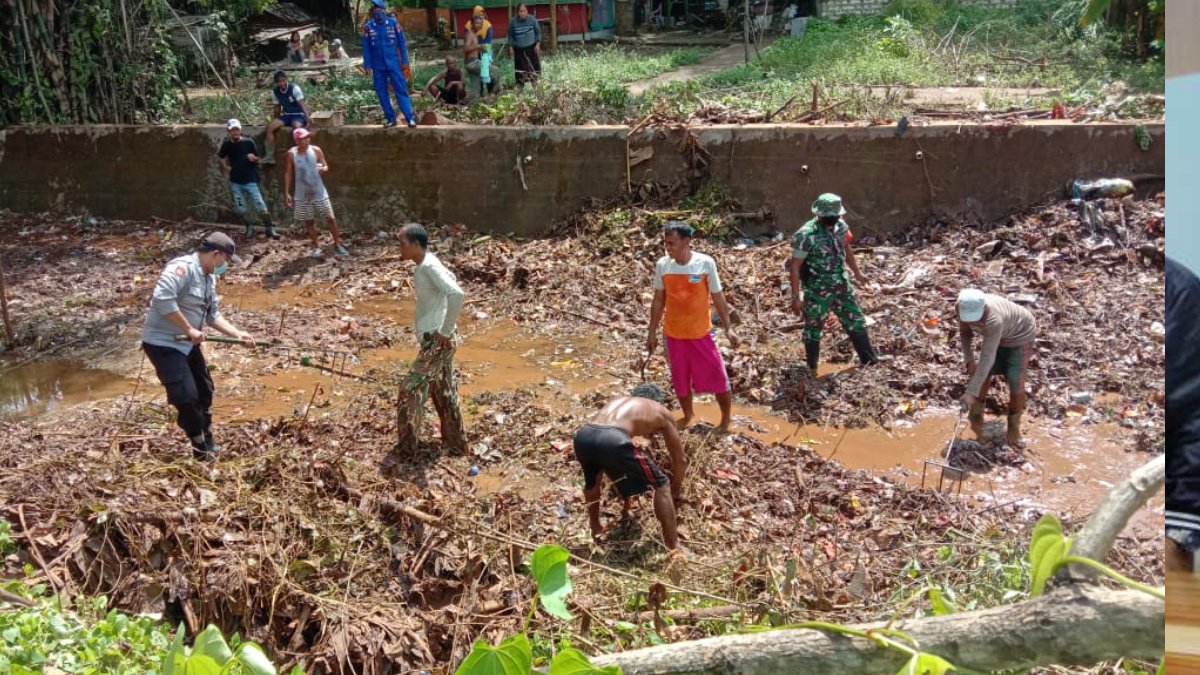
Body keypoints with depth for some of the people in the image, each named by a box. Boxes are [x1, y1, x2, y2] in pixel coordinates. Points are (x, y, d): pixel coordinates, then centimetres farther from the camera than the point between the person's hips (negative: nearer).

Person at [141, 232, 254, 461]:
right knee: (187, 397, -11)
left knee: (204, 390, 18)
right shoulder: (183, 268, -22)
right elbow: (162, 299, -33)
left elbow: (212, 314, 15)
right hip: (163, 343, -11)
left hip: (186, 343, 11)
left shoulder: (208, 277, 10)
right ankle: (202, 452, 3)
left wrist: (237, 334, 4)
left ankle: (208, 444, 33)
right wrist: (189, 329, -26)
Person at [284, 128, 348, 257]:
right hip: (302, 194, 0)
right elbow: (288, 174, 3)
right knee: (309, 221, 5)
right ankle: (316, 247, 17)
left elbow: (326, 166, 3)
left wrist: (323, 168, -22)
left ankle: (337, 245, 11)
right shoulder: (291, 154, -5)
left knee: (330, 218, 0)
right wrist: (287, 192, 0)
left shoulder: (316, 150, -5)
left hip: (319, 192, 0)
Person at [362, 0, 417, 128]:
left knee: (401, 90, -5)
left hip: (394, 63, -2)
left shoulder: (394, 23, -5)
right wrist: (367, 65, -1)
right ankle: (390, 118, 16)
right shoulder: (368, 27, -2)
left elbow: (402, 43, -1)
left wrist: (405, 62, -3)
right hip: (378, 66, 2)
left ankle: (410, 118, -6)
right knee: (382, 93, 6)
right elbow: (366, 48, 3)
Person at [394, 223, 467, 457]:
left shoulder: (429, 266, -20)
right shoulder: (425, 264, 9)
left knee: (412, 389, -5)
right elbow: (450, 279, 26)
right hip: (434, 337, 10)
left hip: (436, 339, -10)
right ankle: (456, 440, 29)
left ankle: (406, 447, 2)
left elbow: (456, 294, -32)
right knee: (443, 389, 18)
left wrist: (446, 330, -23)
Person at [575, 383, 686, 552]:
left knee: (592, 480, 40)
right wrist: (674, 494, 49)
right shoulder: (662, 412, 29)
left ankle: (596, 530, 52)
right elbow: (680, 461, 32)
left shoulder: (617, 401, 42)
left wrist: (626, 503, 58)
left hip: (583, 436, 6)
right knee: (661, 486, 14)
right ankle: (673, 549, 12)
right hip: (612, 439, -6)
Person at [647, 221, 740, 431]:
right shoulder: (662, 265, -6)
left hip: (701, 332, -2)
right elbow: (658, 301, 5)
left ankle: (726, 419, 23)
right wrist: (652, 332, 7)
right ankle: (688, 415, 39)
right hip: (674, 333, 3)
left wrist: (728, 328, -7)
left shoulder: (705, 263, -14)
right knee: (680, 378, 15)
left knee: (717, 376, 3)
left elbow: (718, 298, -5)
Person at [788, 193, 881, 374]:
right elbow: (794, 267, -19)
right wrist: (795, 297, -20)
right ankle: (812, 369, 26)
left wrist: (857, 273, 28)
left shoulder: (840, 226, -4)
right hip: (817, 291, -6)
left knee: (856, 321, 13)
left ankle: (870, 361, 27)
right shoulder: (806, 235, -23)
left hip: (842, 286, 6)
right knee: (813, 329, 10)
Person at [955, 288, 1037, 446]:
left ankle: (1014, 425, 15)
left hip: (1020, 336, -6)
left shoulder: (994, 320, -46)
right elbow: (964, 333, -4)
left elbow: (987, 358, -46)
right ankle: (977, 414, 24)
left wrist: (971, 393, -46)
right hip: (998, 335, 6)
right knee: (982, 375, 2)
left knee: (1016, 382, -7)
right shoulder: (965, 307, -26)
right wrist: (969, 360, -15)